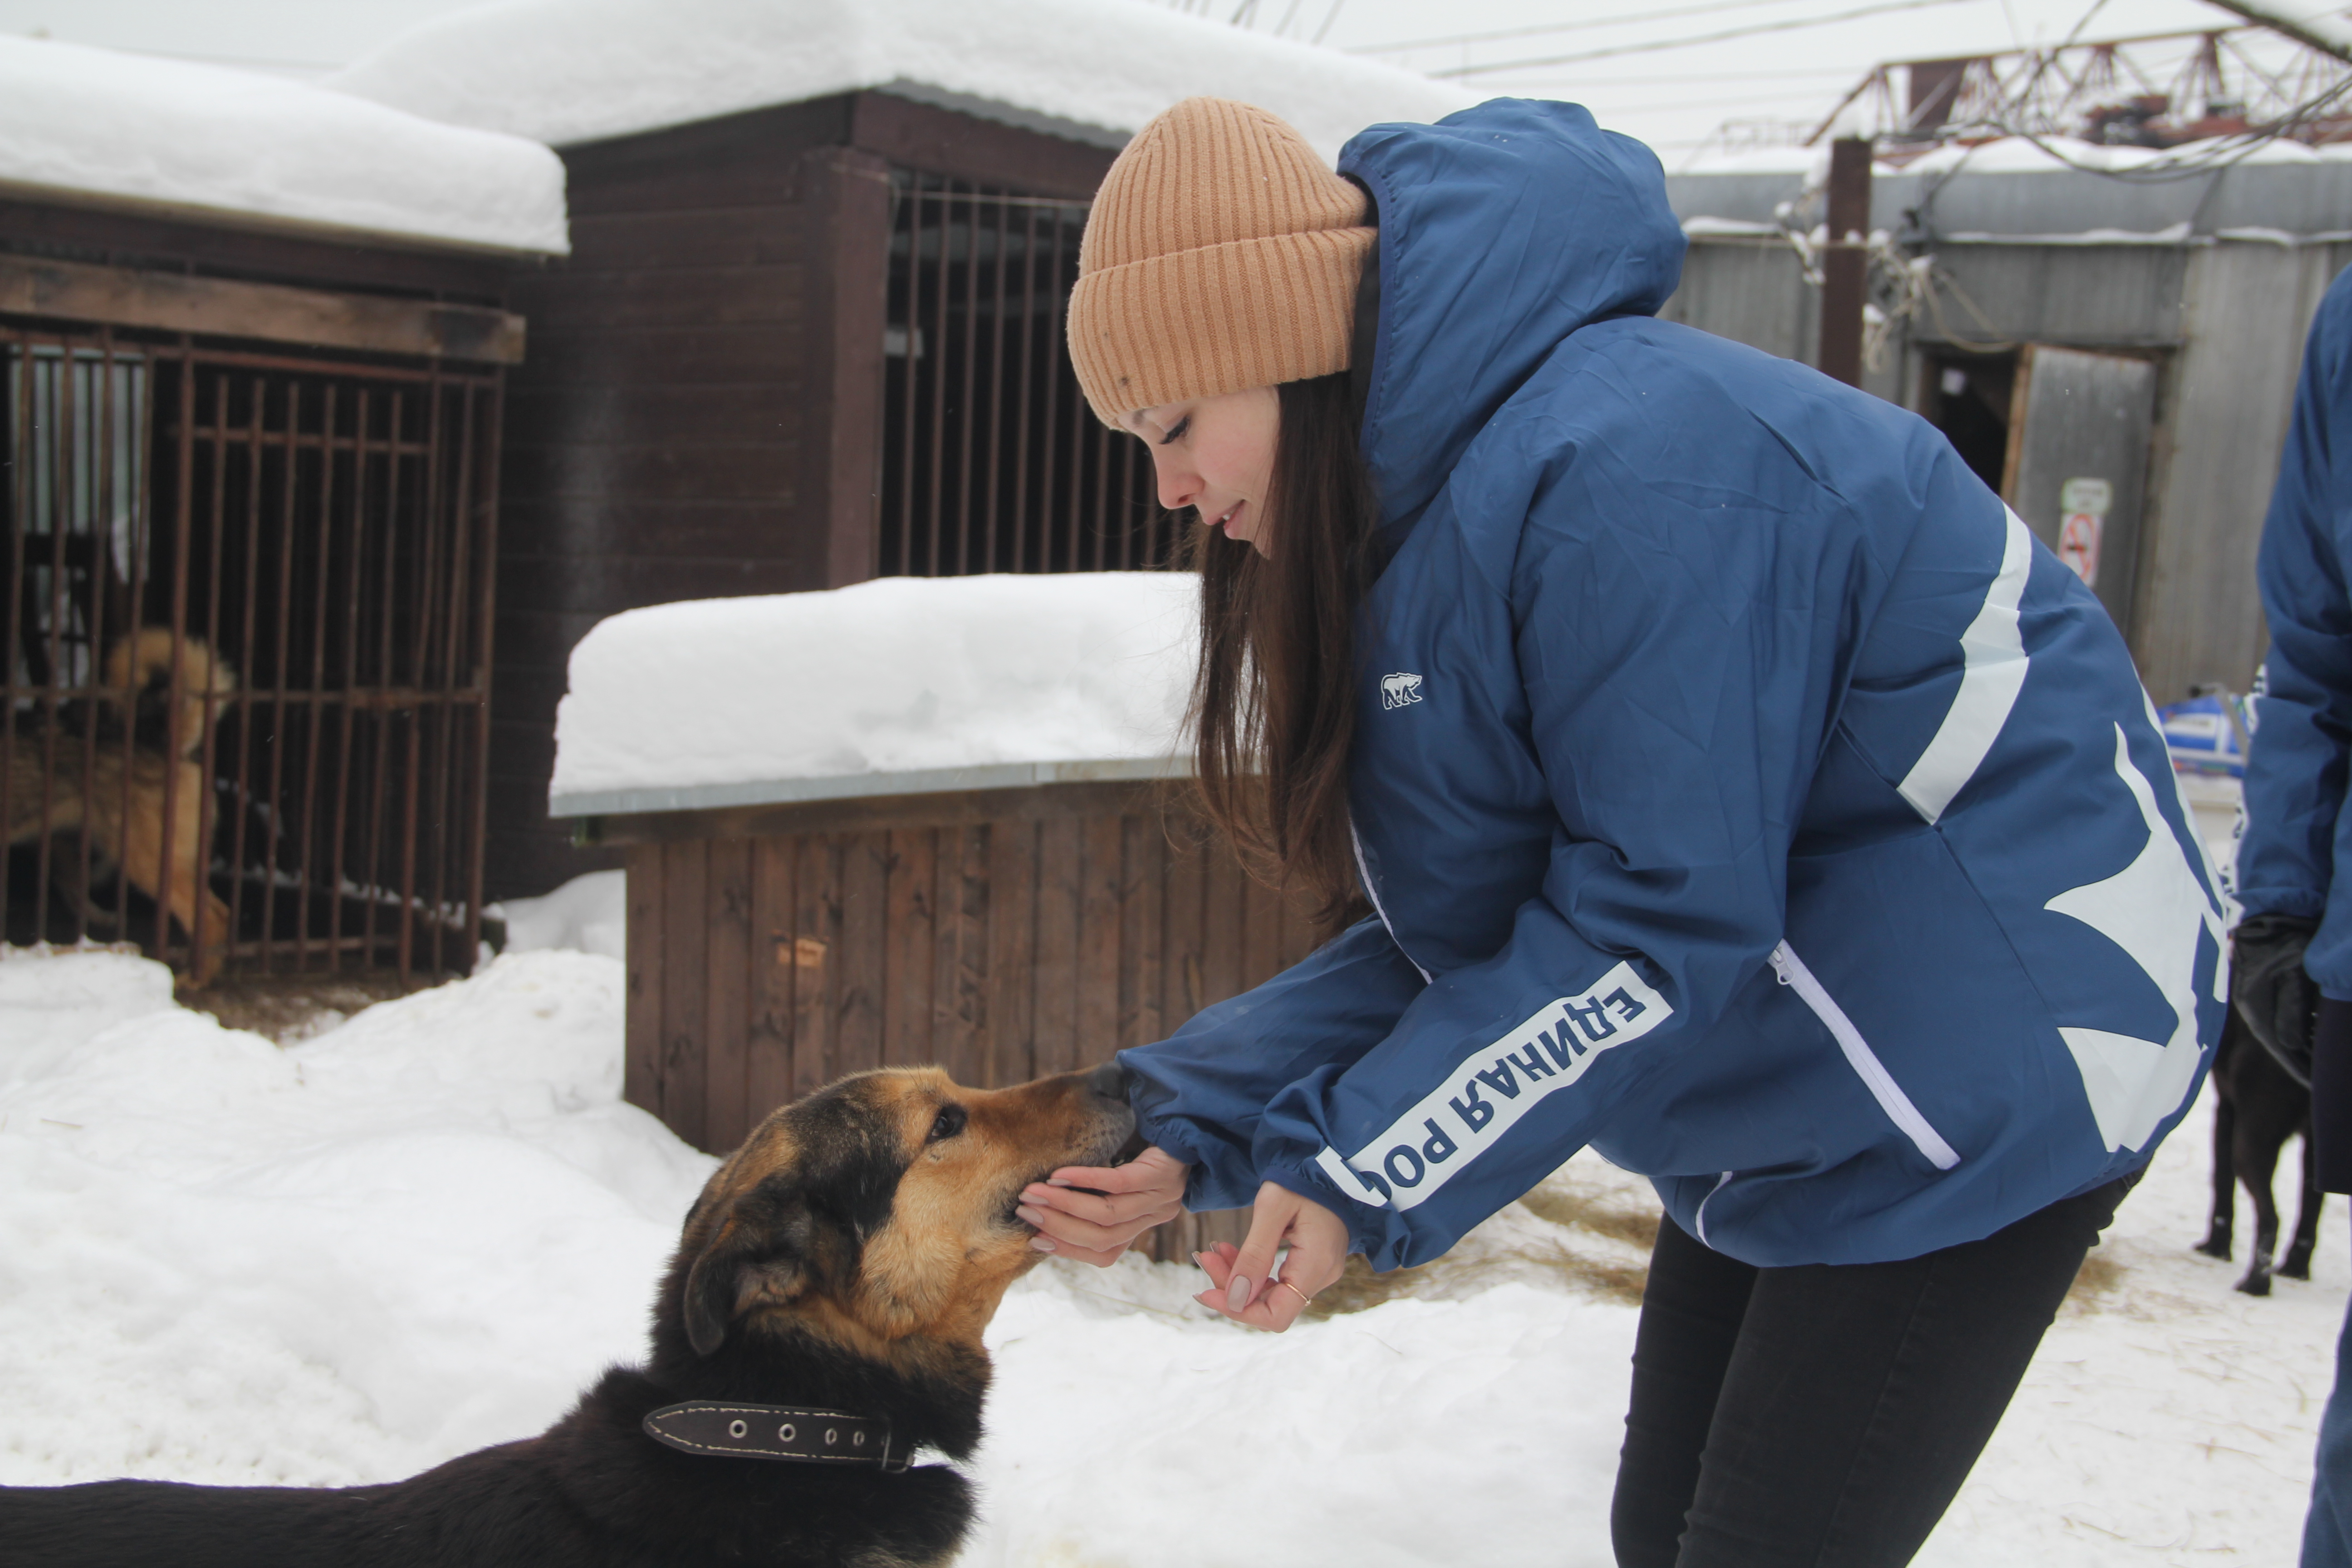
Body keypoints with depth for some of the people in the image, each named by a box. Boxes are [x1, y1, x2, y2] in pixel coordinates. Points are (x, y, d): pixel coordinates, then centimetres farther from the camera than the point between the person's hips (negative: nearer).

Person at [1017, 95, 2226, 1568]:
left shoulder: (1616, 463, -28)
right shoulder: (1422, 523, 4)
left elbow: (1664, 923, -27)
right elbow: (1463, 934, 3)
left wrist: (1358, 1171, -21)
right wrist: (1191, 1131, -8)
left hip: (1987, 1063, -9)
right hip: (1782, 1094, 10)